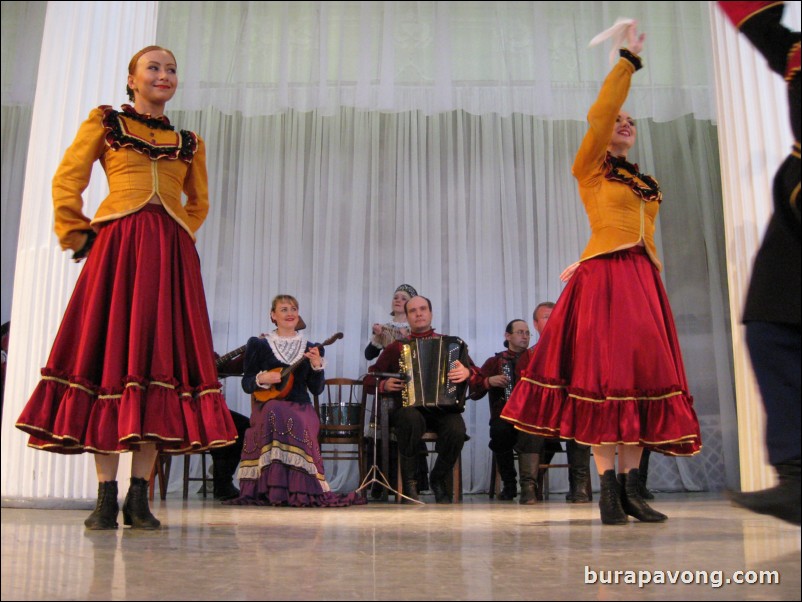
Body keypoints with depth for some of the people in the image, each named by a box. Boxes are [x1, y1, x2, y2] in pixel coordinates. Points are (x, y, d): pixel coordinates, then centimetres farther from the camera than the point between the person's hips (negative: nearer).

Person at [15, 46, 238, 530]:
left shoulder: (189, 142, 21)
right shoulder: (105, 123, 14)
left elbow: (200, 202, 29)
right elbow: (67, 181, 8)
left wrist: (182, 235, 14)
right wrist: (76, 234, 0)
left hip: (172, 255, 3)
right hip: (117, 248, -2)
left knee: (161, 361, -4)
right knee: (109, 355, -6)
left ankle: (139, 498, 1)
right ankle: (106, 498, -2)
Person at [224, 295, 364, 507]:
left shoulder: (310, 349, 13)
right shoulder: (259, 345, 10)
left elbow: (317, 389, 7)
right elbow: (246, 384, 8)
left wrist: (317, 366, -9)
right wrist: (262, 379, -12)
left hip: (301, 407, 1)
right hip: (268, 405, -1)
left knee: (297, 423, -36)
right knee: (276, 414, -38)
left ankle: (298, 490, -29)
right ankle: (274, 489, -32)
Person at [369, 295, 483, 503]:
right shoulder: (396, 347, 15)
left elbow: (477, 375, 10)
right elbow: (370, 378, 18)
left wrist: (467, 373, -13)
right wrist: (383, 385, -3)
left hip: (443, 408, 1)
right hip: (408, 408, -1)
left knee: (457, 430, -32)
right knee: (412, 420, -37)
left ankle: (437, 479, -2)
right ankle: (409, 482, -18)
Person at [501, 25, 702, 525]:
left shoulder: (647, 183, 23)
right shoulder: (591, 168, 7)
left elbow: (641, 236, 19)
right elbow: (600, 113, -4)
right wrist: (629, 61, 2)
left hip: (643, 282, 6)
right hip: (604, 280, -6)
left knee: (643, 377, 1)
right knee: (605, 377, -10)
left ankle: (631, 489, 4)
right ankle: (608, 489, -7)